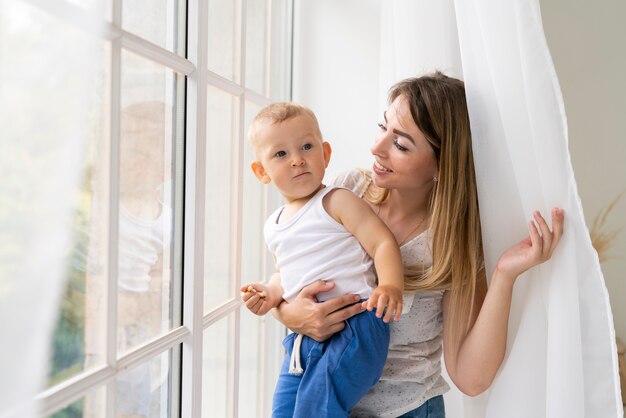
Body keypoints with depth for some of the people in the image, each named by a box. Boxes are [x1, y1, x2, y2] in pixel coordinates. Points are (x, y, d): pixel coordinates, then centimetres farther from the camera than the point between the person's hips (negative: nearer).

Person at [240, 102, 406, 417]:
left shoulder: (337, 202, -4)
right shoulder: (272, 228, 16)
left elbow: (382, 242, -11)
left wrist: (390, 285, -28)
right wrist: (270, 293, 9)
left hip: (354, 324, -7)